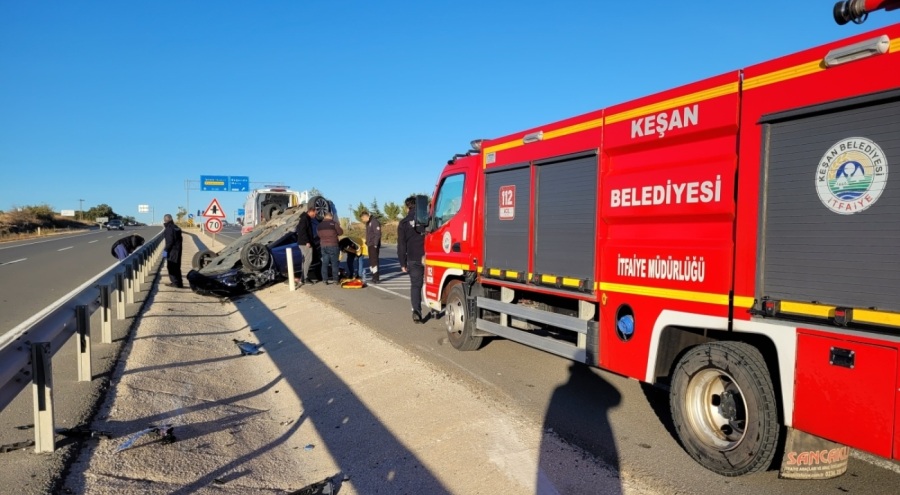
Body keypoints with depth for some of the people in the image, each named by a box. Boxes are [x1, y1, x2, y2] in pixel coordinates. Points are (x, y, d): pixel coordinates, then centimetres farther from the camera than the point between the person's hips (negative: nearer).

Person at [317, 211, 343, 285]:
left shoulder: (319, 225, 7)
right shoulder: (334, 223, -8)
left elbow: (319, 235, 13)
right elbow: (341, 232, 0)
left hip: (323, 245, 4)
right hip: (332, 245, -4)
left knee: (324, 263, 7)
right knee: (334, 262, 2)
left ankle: (325, 279, 6)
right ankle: (335, 279, 3)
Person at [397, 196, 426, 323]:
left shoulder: (404, 223, 4)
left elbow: (401, 245, 3)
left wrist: (402, 263, 7)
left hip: (413, 259, 0)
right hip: (428, 258, 0)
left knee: (415, 285, 4)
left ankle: (416, 311, -11)